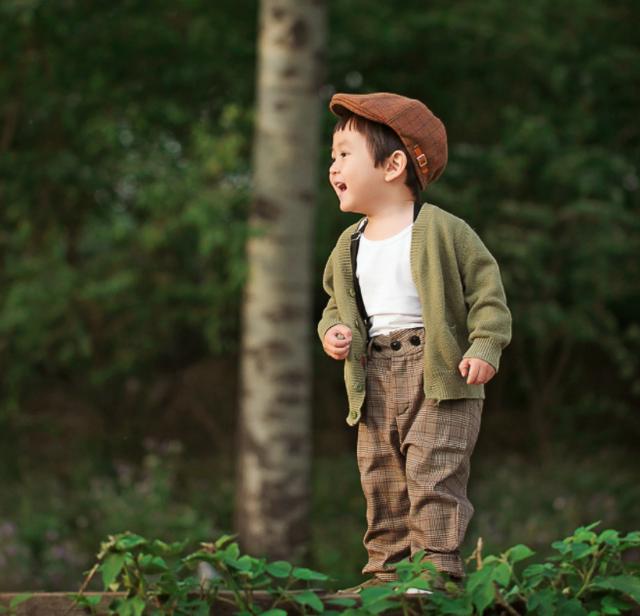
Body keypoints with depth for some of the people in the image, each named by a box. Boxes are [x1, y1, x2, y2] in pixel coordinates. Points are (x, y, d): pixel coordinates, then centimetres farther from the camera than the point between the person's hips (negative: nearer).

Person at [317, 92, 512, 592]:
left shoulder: (443, 230, -6)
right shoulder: (350, 245, 13)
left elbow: (487, 292, -4)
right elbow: (338, 302, 24)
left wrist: (485, 346, -16)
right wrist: (332, 331, 2)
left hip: (438, 372, -6)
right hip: (375, 380, 6)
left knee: (433, 476, -12)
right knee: (381, 480, 8)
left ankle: (439, 568, -10)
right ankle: (386, 572, 15)